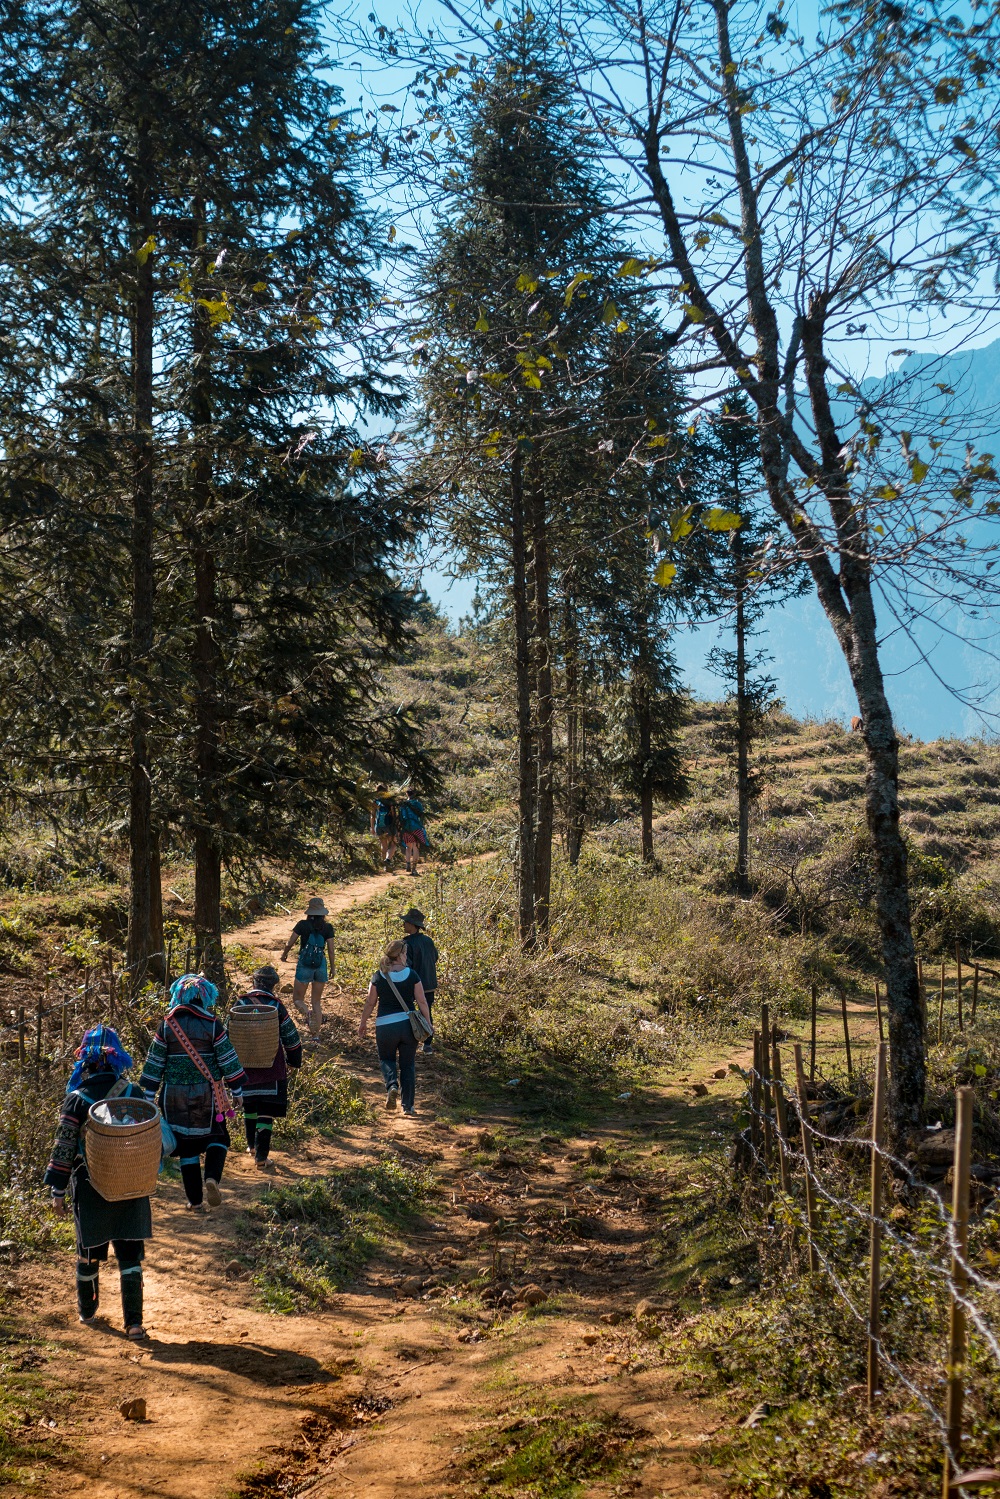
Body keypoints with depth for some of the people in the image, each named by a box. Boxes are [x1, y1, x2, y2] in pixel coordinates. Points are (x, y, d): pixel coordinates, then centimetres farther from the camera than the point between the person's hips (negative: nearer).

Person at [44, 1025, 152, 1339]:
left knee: (88, 1250, 17)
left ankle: (87, 1311, 35)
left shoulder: (76, 1100, -10)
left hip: (90, 1188, -1)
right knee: (129, 1254, 5)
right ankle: (133, 1322, -2)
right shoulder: (133, 1094, -4)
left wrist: (58, 1190, 0)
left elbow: (64, 1148, -8)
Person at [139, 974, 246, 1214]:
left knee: (187, 1144, 10)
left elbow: (155, 1062, 3)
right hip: (207, 1094, -1)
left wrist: (149, 1094, 11)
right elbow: (228, 1059, -3)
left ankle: (195, 1201, 12)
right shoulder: (212, 1024, -6)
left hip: (175, 1095, 1)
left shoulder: (167, 1025, -1)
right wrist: (237, 1088, 7)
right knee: (217, 1137, 17)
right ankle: (212, 1177, -8)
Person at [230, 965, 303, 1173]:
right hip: (271, 1068, -3)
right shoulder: (276, 1006, -7)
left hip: (245, 1067, 3)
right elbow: (291, 1038, -3)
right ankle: (261, 1157, -5)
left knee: (250, 1106, 23)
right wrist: (293, 1061, 13)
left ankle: (252, 1146, 38)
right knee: (266, 1111, -1)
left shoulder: (240, 1004, -2)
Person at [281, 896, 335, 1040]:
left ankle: (309, 1014, -21)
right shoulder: (328, 928, 0)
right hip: (321, 965, 3)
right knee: (317, 1001, 14)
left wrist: (284, 954, 19)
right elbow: (331, 950, 1)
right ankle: (316, 1034, 8)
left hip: (305, 965, -3)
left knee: (297, 999, 10)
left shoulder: (302, 925, -5)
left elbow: (289, 943, -1)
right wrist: (332, 968, 13)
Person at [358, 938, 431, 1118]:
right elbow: (422, 1002, -3)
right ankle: (408, 1106, 13)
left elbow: (370, 1003, 2)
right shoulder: (411, 975, -5)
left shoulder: (378, 976, -4)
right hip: (408, 1024, 0)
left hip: (385, 1026, 0)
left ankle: (392, 1085, -8)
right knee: (408, 1064, 13)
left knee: (386, 1058, 22)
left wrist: (363, 1023, 14)